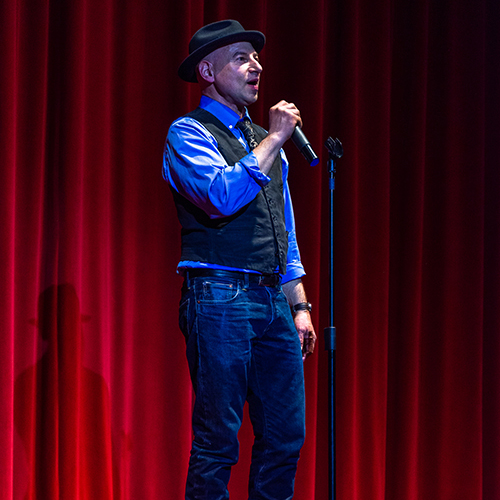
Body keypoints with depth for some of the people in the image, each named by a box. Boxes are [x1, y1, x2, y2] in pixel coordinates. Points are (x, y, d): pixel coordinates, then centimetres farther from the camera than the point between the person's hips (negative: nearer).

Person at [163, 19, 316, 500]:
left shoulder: (264, 140, 21)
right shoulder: (188, 132, -1)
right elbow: (223, 196, -21)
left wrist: (299, 306, 17)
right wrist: (275, 138, -12)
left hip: (273, 301, 7)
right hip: (220, 298, -7)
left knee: (286, 435, 6)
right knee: (217, 440, -5)